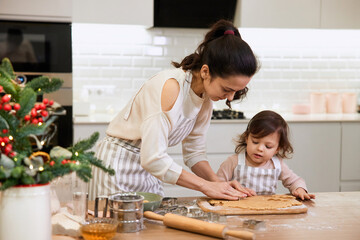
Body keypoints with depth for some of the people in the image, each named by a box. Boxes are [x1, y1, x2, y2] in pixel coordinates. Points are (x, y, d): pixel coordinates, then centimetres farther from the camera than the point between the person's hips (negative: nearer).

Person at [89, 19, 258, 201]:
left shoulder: (206, 97, -3)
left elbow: (194, 151, 5)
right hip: (119, 163, -7)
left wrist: (218, 182, -12)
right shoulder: (171, 86, -28)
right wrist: (207, 186, -25)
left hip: (147, 166, 7)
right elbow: (153, 158, -31)